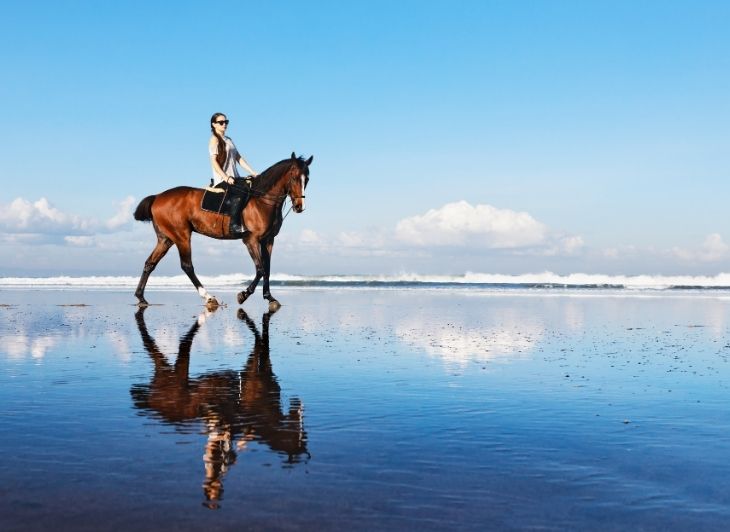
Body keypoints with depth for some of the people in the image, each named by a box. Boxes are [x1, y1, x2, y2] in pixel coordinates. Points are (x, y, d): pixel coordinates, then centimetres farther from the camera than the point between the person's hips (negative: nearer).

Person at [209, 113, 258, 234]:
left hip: (234, 178, 9)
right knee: (239, 193, -32)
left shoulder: (228, 140, 22)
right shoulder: (214, 140, -1)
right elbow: (213, 161, -11)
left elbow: (239, 158, 19)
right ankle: (234, 225, -32)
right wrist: (226, 178, -20)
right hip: (222, 180, -9)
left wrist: (252, 173, 9)